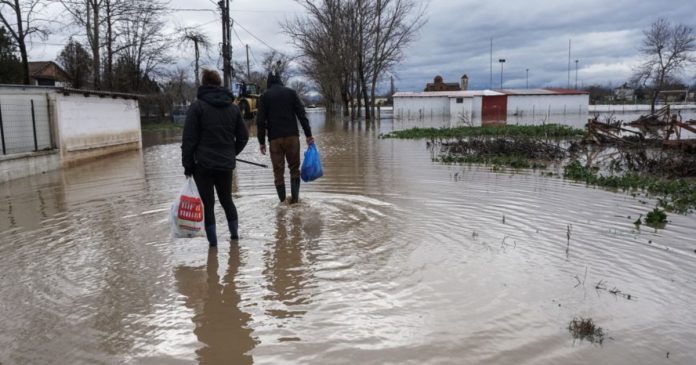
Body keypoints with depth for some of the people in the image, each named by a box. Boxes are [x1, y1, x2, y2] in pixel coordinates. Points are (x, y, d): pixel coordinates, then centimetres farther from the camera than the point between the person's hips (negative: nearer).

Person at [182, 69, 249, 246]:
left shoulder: (197, 106, -7)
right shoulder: (233, 107, 7)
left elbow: (189, 139, -9)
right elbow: (243, 136, 9)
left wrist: (187, 164, -1)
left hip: (203, 164, -4)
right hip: (226, 164, 4)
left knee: (208, 203, 4)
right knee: (227, 200, 20)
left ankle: (212, 241, 8)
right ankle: (234, 233, 27)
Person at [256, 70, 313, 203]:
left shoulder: (264, 96, 5)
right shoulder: (291, 92, 7)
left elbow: (260, 120, -1)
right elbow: (302, 114, 1)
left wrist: (261, 141, 4)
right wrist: (308, 134, 2)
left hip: (275, 138, -1)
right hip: (292, 136, 1)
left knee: (278, 171, 4)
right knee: (294, 168, 11)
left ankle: (283, 202, 3)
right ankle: (295, 197, -2)